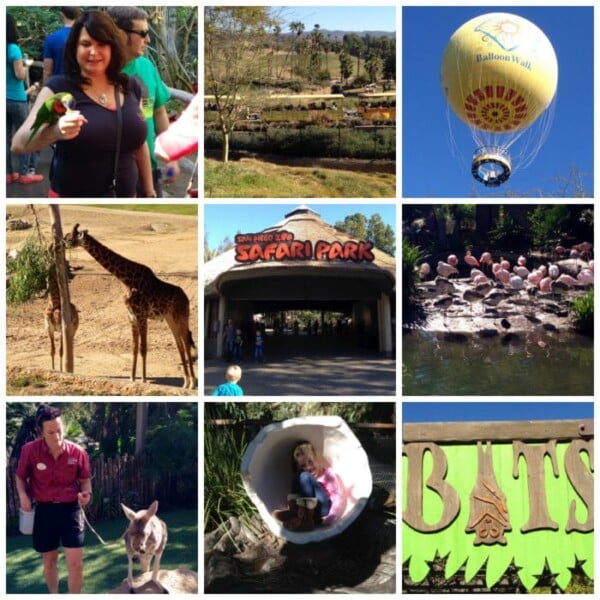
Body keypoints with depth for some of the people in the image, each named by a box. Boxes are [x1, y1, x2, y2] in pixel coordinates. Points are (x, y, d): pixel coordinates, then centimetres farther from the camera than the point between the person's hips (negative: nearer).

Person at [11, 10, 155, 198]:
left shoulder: (130, 87, 3)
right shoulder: (59, 87, -10)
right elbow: (18, 144, -20)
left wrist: (150, 192, 13)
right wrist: (54, 131, -38)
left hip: (126, 194, 4)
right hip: (72, 196, -4)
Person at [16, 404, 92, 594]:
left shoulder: (77, 452, -12)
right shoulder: (30, 450, -12)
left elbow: (85, 478, 4)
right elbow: (21, 477, 5)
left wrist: (86, 493, -16)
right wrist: (23, 495, -13)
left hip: (70, 509, -1)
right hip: (44, 510, 1)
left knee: (75, 562, -4)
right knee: (49, 561, 16)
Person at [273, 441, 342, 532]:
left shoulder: (327, 472, 10)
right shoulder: (300, 478, 22)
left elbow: (336, 495, -1)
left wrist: (331, 516, -16)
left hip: (323, 512, -3)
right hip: (308, 511, 3)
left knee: (305, 477, -16)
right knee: (299, 476, -11)